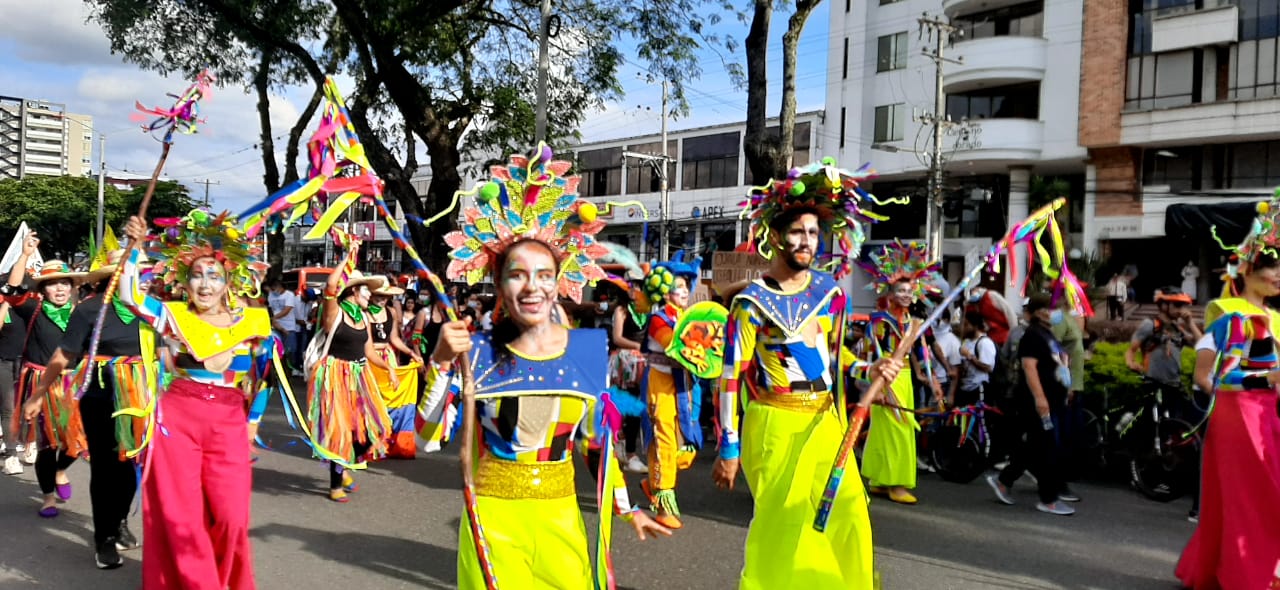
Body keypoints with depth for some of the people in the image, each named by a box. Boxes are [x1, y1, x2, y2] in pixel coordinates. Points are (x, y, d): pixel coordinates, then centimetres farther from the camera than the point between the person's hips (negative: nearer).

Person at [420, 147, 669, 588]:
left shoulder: (590, 348, -2)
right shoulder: (477, 352, -8)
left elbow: (598, 438, 9)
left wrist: (626, 508, 11)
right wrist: (440, 363, -21)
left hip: (559, 517, 2)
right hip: (494, 517, -2)